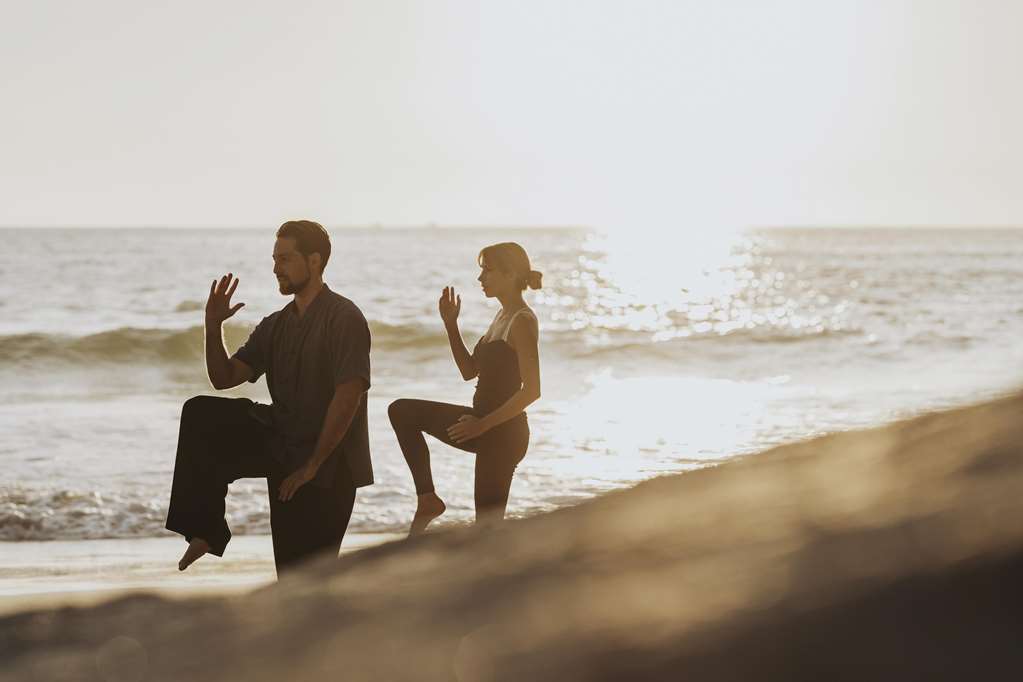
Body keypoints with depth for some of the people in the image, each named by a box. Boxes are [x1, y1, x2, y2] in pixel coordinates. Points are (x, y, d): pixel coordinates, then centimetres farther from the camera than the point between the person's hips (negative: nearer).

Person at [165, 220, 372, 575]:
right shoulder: (274, 326, 11)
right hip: (281, 446, 7)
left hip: (327, 465, -7)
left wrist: (312, 465, -21)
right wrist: (213, 326, -8)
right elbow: (224, 378, 8)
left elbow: (349, 396, -20)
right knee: (200, 414, -9)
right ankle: (206, 529, -8)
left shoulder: (344, 318, -12)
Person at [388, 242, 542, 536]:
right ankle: (427, 499, 6)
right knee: (402, 411, 9)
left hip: (503, 433, -10)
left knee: (488, 524, -5)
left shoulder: (522, 322, -16)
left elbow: (531, 389, -22)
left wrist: (482, 425, -21)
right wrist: (451, 324, 7)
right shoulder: (502, 317, 13)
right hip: (484, 425, 10)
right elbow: (469, 370, 18)